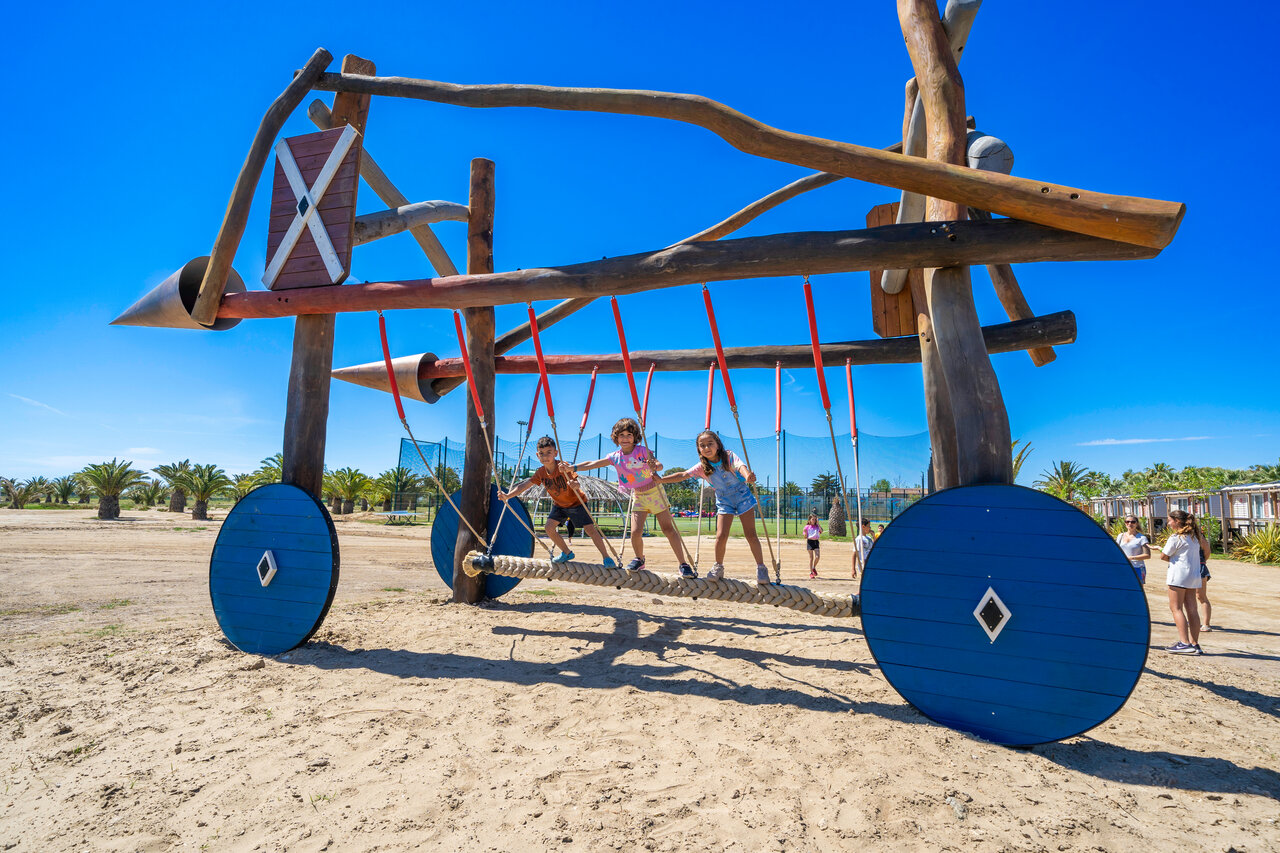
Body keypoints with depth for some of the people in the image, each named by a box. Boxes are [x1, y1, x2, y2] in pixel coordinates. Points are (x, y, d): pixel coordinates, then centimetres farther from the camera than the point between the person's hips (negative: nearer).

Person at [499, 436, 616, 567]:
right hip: (559, 504, 5)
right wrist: (507, 495, -24)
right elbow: (525, 485, -13)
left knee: (590, 529, -11)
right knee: (549, 527, -9)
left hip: (576, 503, -5)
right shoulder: (540, 473, -12)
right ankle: (567, 552, 13)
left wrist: (575, 485, -62)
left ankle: (606, 558, 2)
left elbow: (576, 483, -38)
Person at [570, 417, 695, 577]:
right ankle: (639, 559, 20)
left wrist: (655, 467, -45)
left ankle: (684, 564, 4)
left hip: (655, 491, -3)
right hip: (638, 496, 3)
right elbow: (593, 464, -7)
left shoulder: (642, 450, -13)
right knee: (635, 532, -9)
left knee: (668, 529, -3)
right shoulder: (615, 457, -4)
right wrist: (573, 467, -17)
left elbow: (659, 465, -22)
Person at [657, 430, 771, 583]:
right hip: (724, 501, 2)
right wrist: (661, 480, -17)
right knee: (721, 536, -9)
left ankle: (761, 567, 13)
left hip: (742, 496, -2)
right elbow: (683, 475, -9)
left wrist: (747, 475, -58)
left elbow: (741, 465, -35)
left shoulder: (729, 456, -16)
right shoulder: (702, 467, -8)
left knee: (750, 534, -1)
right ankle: (718, 567, 11)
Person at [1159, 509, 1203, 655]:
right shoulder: (1193, 536, 14)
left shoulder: (1176, 537, -11)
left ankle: (1185, 643, -10)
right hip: (1194, 575, 8)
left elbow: (1164, 556, -9)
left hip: (1180, 574, -8)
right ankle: (1195, 644, 9)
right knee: (1192, 610, 8)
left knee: (1176, 608, -4)